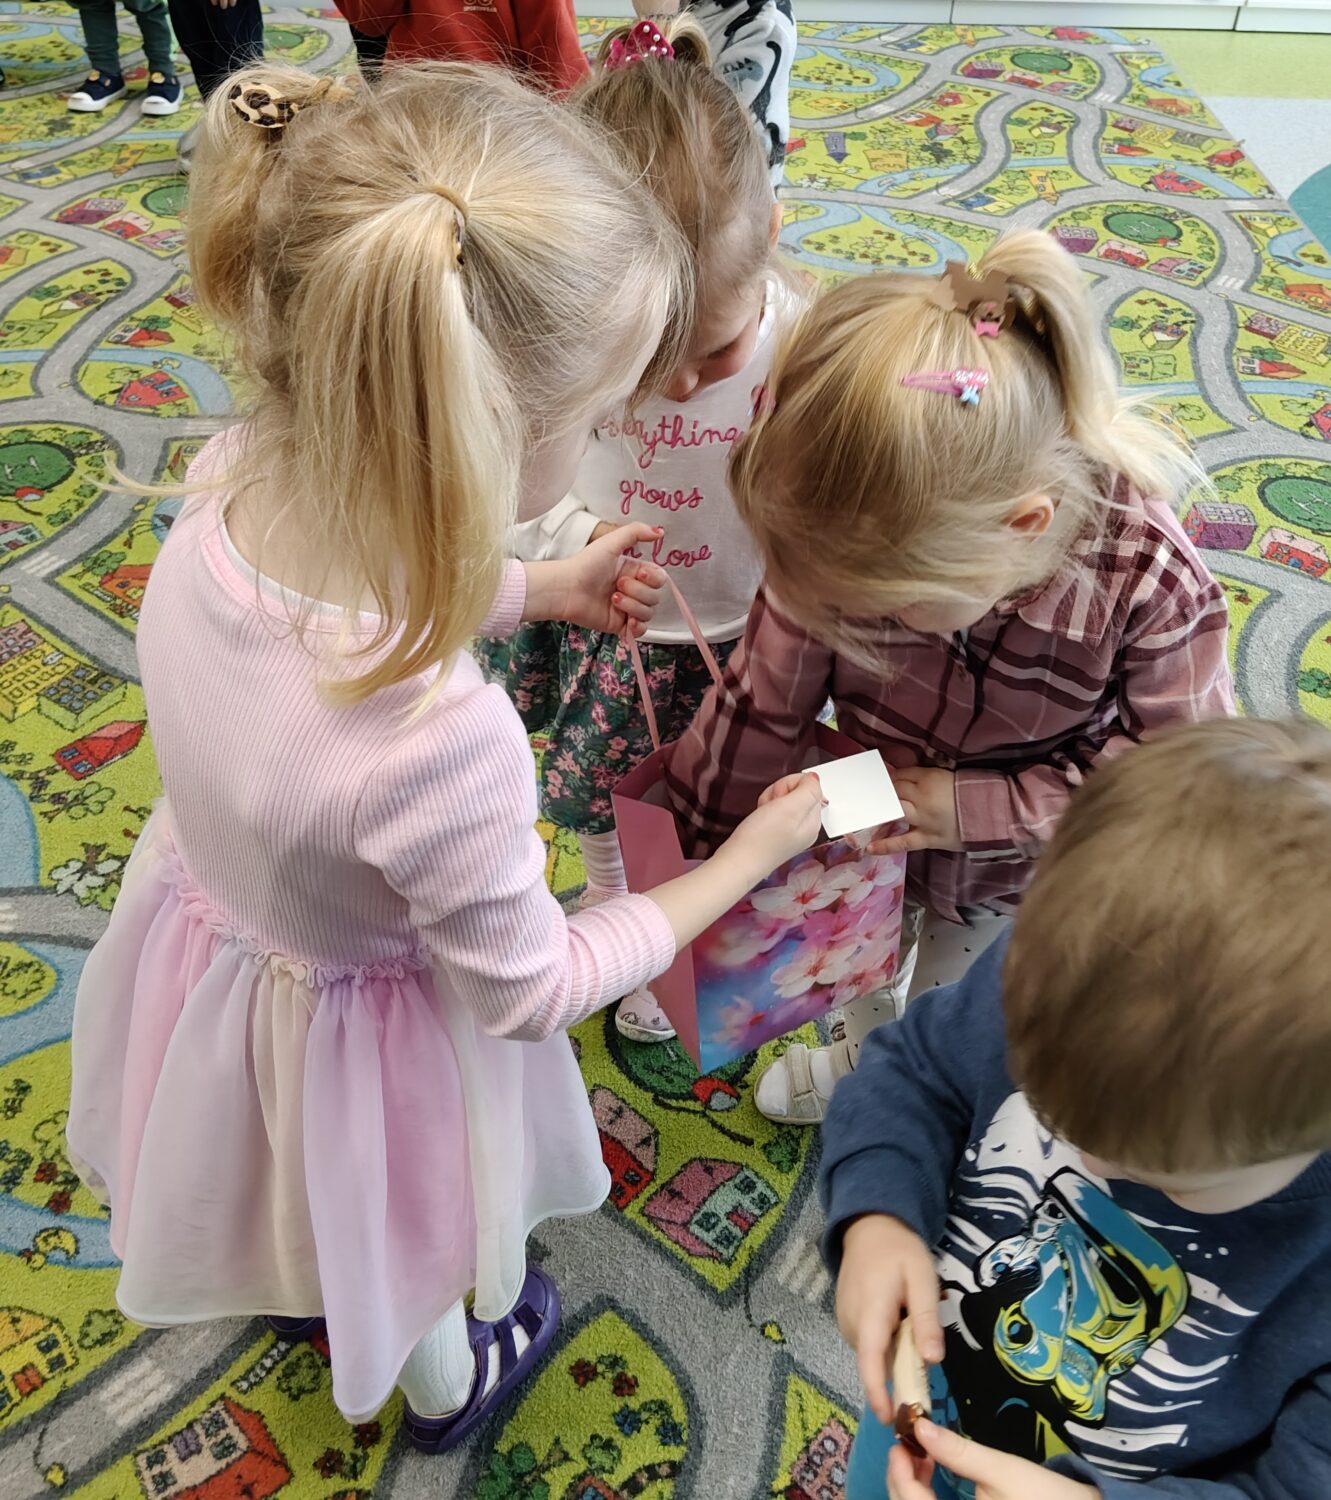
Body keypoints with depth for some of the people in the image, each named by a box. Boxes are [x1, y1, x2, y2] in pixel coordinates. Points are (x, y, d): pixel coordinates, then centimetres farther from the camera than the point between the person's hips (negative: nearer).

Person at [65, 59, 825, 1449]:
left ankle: (314, 1298, 75)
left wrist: (538, 588, 0)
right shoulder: (438, 740, -46)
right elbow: (532, 988, -26)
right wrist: (744, 859, -16)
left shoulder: (230, 492, -27)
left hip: (213, 912, 6)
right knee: (416, 1237, 31)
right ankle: (451, 1381, 66)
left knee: (325, 1189, 40)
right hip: (355, 1017, -6)